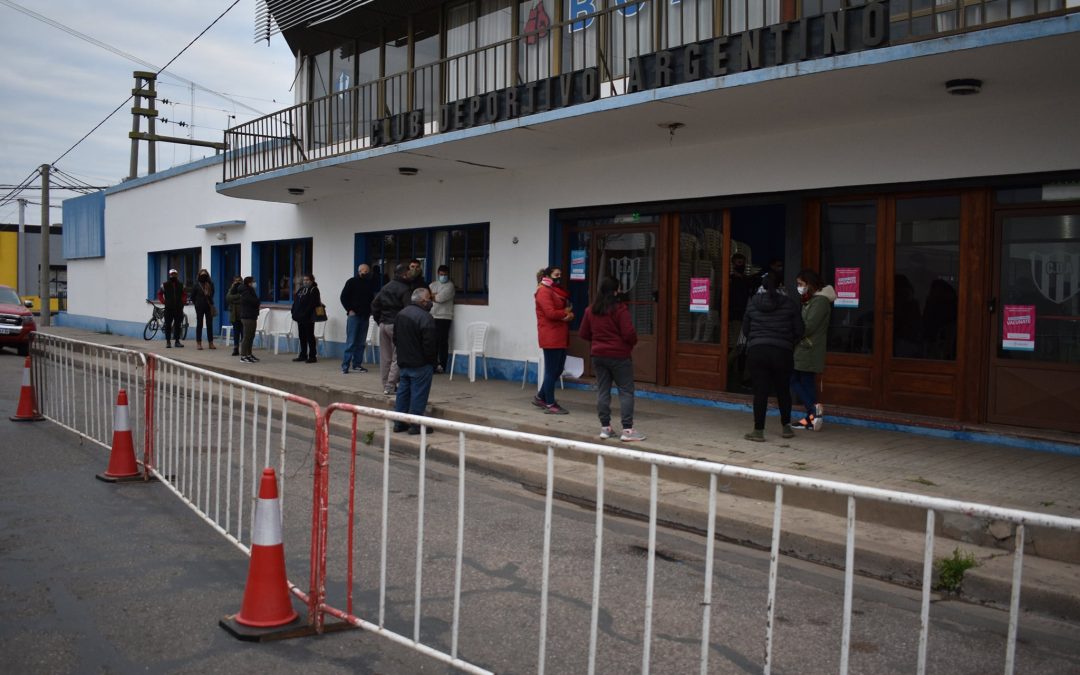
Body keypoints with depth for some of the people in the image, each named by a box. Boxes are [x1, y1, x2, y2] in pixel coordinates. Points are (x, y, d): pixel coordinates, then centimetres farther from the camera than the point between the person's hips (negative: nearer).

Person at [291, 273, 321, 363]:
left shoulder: (314, 290, -7)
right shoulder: (300, 289, 17)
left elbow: (312, 304, -16)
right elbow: (295, 302, 18)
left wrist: (306, 314, -20)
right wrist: (294, 313, 7)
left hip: (308, 318, -8)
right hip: (300, 318, 8)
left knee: (310, 336, -4)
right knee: (302, 336, 12)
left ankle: (312, 356, 0)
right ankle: (303, 355, 19)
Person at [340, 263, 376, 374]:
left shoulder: (370, 284, 11)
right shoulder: (352, 282, -1)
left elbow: (372, 299, 21)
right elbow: (343, 297, -2)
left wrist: (370, 311, 7)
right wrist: (349, 310, -7)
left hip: (365, 316, 5)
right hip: (354, 315, -5)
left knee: (361, 343, 6)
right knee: (351, 342, -6)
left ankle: (357, 364, 13)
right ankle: (345, 365, -3)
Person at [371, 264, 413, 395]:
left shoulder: (385, 288, 14)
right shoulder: (404, 290, -11)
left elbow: (374, 304, 16)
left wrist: (379, 320, 18)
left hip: (383, 324, 8)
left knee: (385, 357, 12)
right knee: (397, 357, -3)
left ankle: (386, 385, 17)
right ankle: (390, 386, -6)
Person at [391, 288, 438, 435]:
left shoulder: (401, 314, 9)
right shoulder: (425, 318, -19)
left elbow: (395, 339, 16)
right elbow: (429, 345, -20)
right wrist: (432, 363, -8)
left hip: (403, 361, 8)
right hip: (420, 364, -8)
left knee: (403, 391, 15)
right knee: (418, 394, -1)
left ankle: (399, 423, 20)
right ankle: (415, 425, 3)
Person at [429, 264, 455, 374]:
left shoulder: (450, 285, -3)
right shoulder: (433, 284, 17)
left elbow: (441, 298, -15)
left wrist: (432, 296, 1)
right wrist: (436, 296, -8)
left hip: (444, 317, -6)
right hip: (432, 316, 6)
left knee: (442, 341, -6)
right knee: (433, 341, 7)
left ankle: (442, 365, -2)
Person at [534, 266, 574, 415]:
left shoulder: (558, 291, 20)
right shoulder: (544, 291, -10)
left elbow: (569, 310, 17)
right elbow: (551, 313, -21)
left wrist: (569, 316, -6)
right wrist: (566, 312, -5)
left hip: (560, 337, 10)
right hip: (551, 337, -9)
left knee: (558, 369, 14)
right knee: (551, 370, -4)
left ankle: (540, 397, 26)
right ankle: (550, 405, 2)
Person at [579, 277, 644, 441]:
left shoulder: (591, 310, 5)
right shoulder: (619, 309, -14)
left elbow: (583, 334, 10)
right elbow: (629, 333, -17)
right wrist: (633, 342, 4)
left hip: (598, 355, 6)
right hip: (619, 356, -6)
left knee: (602, 391, 10)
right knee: (626, 391, -1)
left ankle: (605, 427, 13)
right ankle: (627, 429, -5)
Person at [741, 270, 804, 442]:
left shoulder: (753, 303, 3)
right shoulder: (789, 303, -1)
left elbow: (745, 329, 9)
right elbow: (799, 331, 1)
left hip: (756, 351, 0)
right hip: (782, 352, 0)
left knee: (760, 392, 1)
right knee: (783, 390, 15)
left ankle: (758, 430, 0)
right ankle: (786, 427, 26)